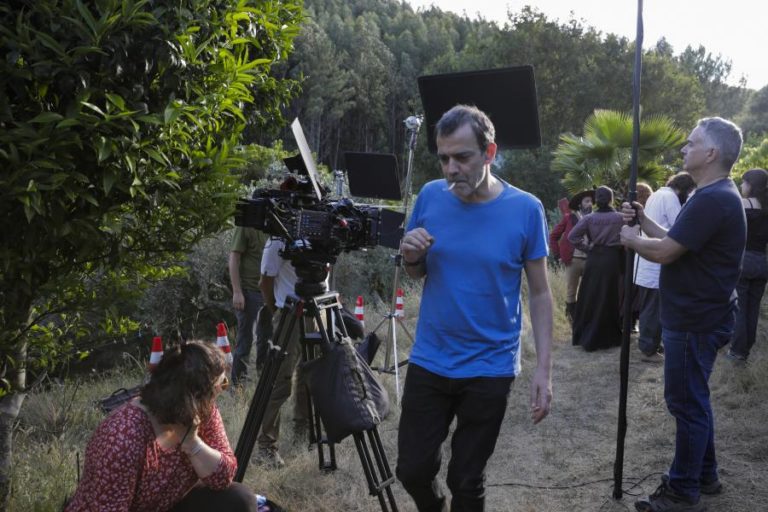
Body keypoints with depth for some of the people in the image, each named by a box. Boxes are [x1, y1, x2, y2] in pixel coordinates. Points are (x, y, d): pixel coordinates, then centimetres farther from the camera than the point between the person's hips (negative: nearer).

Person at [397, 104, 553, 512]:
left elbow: (539, 293, -4)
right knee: (412, 468, 10)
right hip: (428, 361, 2)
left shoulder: (525, 209, -10)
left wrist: (543, 368, -11)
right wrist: (411, 257, -14)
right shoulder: (430, 197, -4)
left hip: (490, 369, -2)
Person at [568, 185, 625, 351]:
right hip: (613, 260, -1)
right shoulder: (620, 218, -5)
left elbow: (572, 236, -10)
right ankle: (611, 336, 16)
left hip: (594, 260, 1)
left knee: (591, 298, 9)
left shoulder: (589, 218, -3)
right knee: (610, 298, 9)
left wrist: (587, 248, -1)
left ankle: (584, 336, 15)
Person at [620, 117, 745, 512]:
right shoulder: (715, 196, 13)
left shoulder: (712, 200, -22)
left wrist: (631, 239, -6)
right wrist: (644, 220, 6)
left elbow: (664, 252, -23)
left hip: (696, 321, -11)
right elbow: (674, 242, 17)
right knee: (694, 399, 20)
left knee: (686, 402, -1)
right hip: (697, 316, 11)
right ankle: (705, 475, 32)